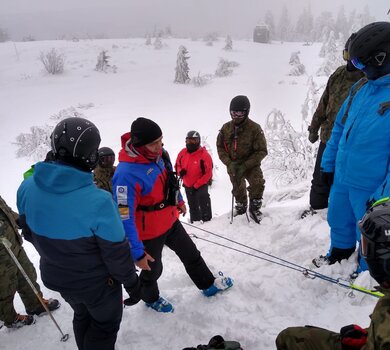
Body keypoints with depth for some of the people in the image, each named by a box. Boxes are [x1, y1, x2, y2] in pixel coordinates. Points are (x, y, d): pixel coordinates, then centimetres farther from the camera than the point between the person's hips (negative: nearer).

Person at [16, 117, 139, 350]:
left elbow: (29, 232, 1)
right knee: (105, 324, 23)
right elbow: (116, 252, -23)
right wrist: (131, 281, -4)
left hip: (56, 277, 6)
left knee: (82, 316, 33)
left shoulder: (27, 187, -15)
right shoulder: (98, 200, -35)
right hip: (97, 283, -6)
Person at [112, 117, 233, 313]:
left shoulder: (159, 154, -12)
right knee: (152, 270, 19)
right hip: (150, 233, -7)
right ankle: (150, 298, 51)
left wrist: (179, 201, 21)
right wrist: (137, 253, -26)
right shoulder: (126, 174, -35)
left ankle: (208, 285, 48)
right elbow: (124, 219, -31)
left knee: (191, 254, 23)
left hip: (171, 221, 7)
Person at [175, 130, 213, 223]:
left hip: (201, 185, -5)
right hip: (187, 185, 5)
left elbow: (208, 173, -17)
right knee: (193, 207, 21)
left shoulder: (204, 155, -20)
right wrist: (180, 171, -16)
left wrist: (196, 185, -18)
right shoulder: (182, 153, -7)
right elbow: (177, 165, 9)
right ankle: (195, 222, 38)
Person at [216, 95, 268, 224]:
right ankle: (241, 207, 47)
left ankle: (254, 208, -3)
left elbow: (261, 151, -17)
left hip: (251, 165, -3)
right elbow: (220, 147, -1)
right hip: (233, 166, 3)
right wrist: (229, 163, -17)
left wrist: (245, 165, -26)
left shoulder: (255, 128, -18)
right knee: (238, 189, 18)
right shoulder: (226, 128, -7)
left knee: (258, 184, -27)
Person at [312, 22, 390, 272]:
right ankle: (340, 253, 50)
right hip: (342, 177, 6)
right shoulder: (361, 88, 3)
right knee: (339, 221, 24)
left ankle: (367, 273, 39)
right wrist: (328, 163, 12)